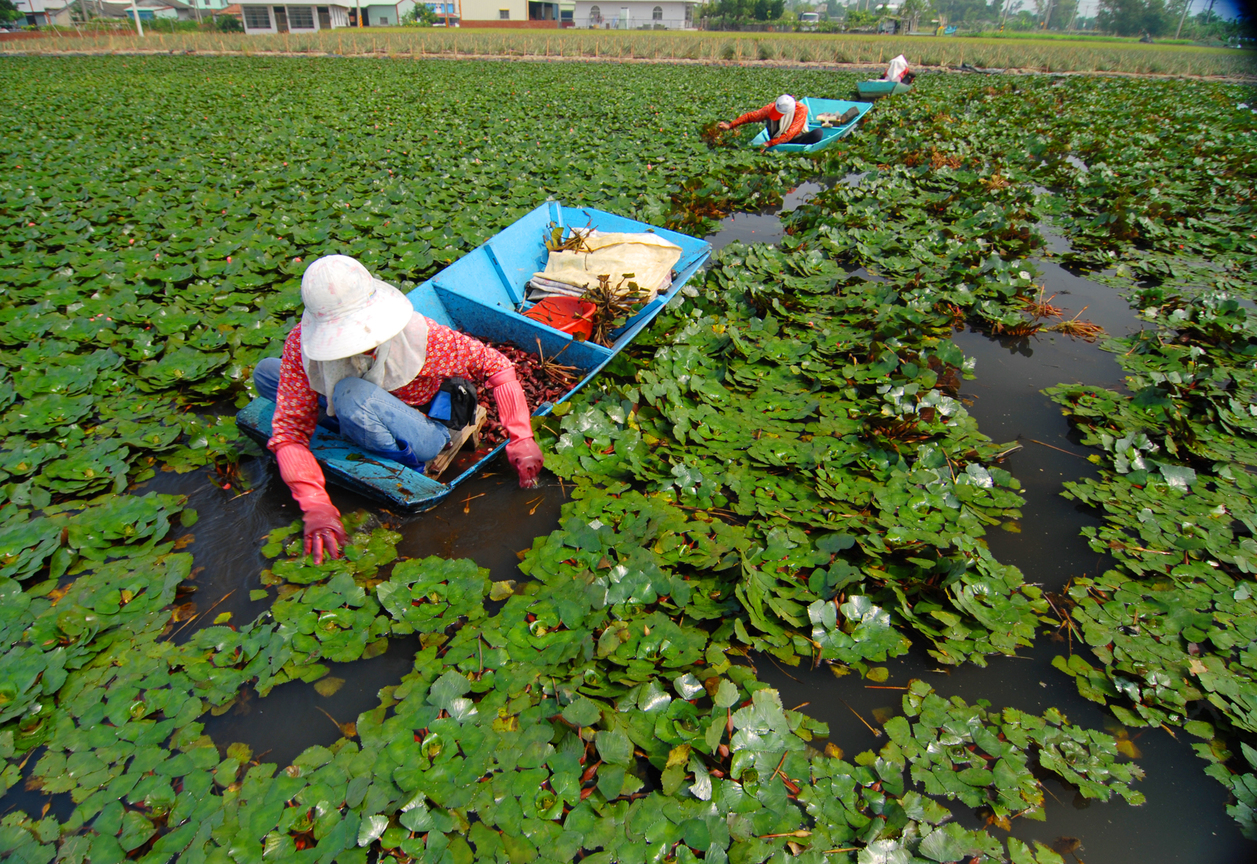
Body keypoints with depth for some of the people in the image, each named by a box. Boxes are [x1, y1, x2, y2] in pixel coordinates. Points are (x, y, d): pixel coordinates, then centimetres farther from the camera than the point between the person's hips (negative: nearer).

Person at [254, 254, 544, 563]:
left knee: (351, 394, -35)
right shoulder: (302, 345, -21)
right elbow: (290, 430, -21)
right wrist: (315, 507, -34)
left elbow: (495, 364, -20)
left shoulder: (415, 334, -28)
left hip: (426, 437, -4)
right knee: (266, 372, -2)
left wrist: (521, 439, -26)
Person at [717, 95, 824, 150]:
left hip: (797, 140, -3)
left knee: (818, 132, -31)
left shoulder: (802, 110, -26)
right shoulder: (771, 108, -19)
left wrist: (769, 143, -40)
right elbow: (751, 116, -14)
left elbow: (790, 134, -33)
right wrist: (730, 126, -22)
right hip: (779, 141, 3)